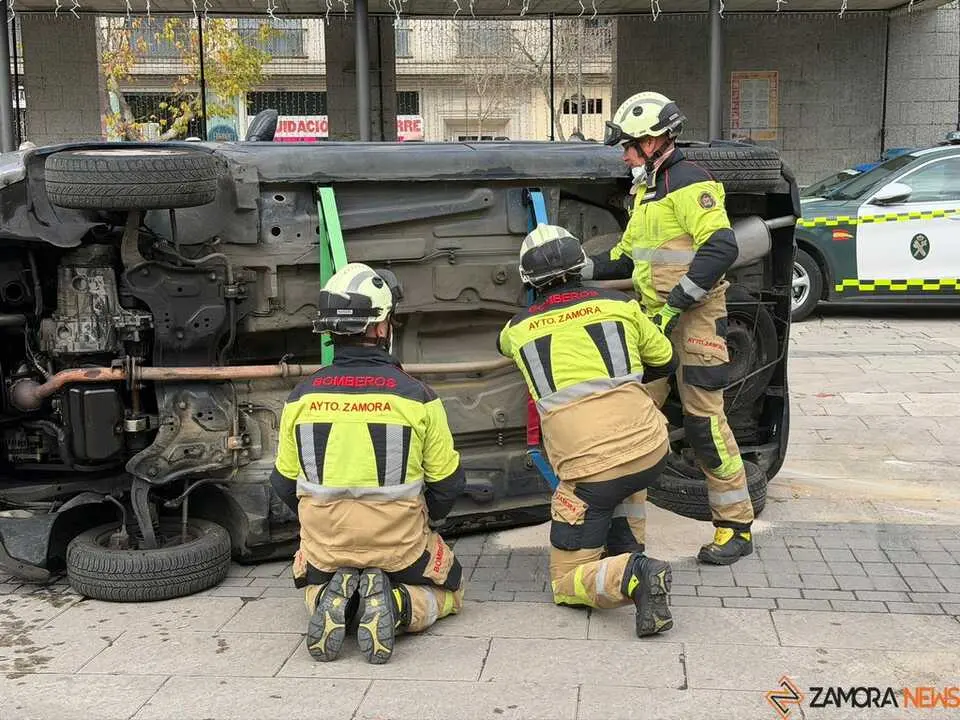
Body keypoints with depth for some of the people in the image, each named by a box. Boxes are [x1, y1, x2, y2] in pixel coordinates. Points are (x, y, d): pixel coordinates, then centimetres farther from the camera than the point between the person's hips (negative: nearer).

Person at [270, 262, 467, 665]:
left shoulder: (301, 398, -5)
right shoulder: (416, 396, -13)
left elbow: (284, 484, 6)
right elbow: (448, 483, -3)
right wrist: (424, 520, 19)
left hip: (324, 545, 3)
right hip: (400, 545, -2)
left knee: (314, 590, 36)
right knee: (448, 594, 27)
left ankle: (331, 602, -1)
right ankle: (394, 605, -7)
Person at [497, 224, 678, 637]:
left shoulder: (519, 328, 10)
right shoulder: (618, 305, 9)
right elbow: (665, 361, 24)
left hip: (589, 471, -3)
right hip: (652, 452, 3)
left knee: (567, 585, 10)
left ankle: (631, 575, -19)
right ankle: (627, 548, 27)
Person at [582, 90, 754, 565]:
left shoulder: (688, 183, -12)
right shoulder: (647, 189, 18)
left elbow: (721, 247, -23)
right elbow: (628, 255, 27)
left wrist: (675, 304, -24)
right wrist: (583, 269, 14)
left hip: (693, 318, -9)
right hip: (654, 318, 9)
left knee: (704, 420, -6)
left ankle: (736, 526, 5)